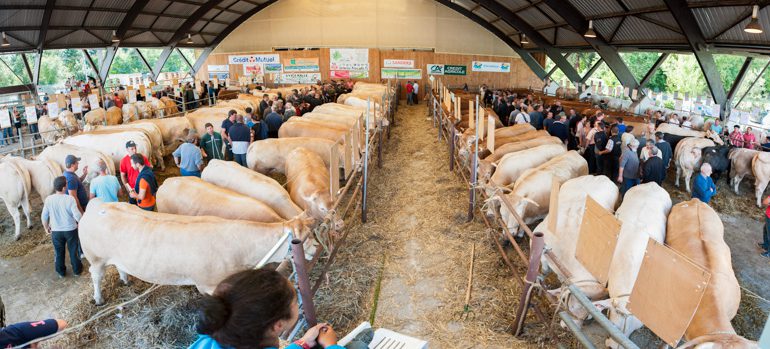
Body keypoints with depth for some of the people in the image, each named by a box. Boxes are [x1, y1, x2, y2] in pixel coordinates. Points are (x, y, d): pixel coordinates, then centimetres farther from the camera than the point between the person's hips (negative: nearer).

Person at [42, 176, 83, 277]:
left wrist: (46, 228, 14)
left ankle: (61, 272, 33)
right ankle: (77, 270, 30)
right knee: (73, 251, 16)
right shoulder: (70, 199, -21)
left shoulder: (48, 199, -11)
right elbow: (77, 216, -21)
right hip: (71, 230, -2)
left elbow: (44, 217, -3)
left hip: (56, 231, 2)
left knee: (59, 252, 19)